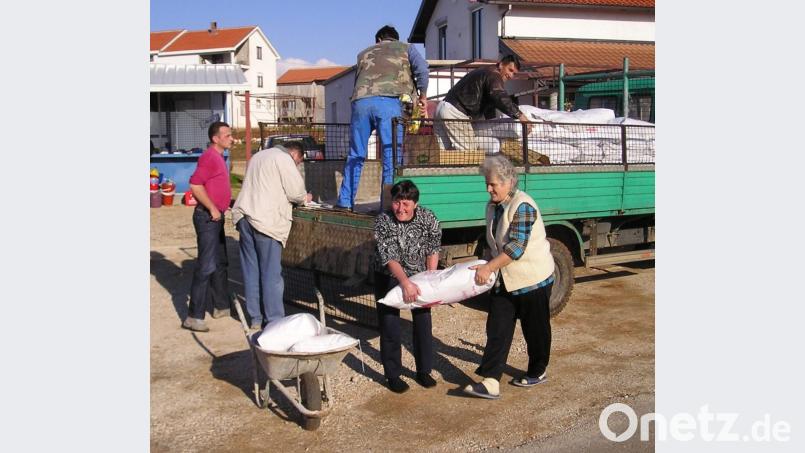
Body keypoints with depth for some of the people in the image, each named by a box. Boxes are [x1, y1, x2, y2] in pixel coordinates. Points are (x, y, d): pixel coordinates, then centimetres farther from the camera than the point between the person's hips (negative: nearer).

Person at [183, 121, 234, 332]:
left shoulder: (218, 157, 16)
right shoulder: (209, 157, -15)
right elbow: (195, 185, -24)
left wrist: (225, 203, 15)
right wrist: (213, 209, -20)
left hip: (216, 217, 10)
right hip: (208, 217, -10)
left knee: (220, 263, 17)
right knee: (207, 266, -10)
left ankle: (221, 306, 29)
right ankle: (194, 316, -6)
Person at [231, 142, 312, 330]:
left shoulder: (258, 156, 23)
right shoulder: (284, 159, -5)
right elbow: (296, 191, -10)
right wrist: (305, 198, 13)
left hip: (244, 217, 8)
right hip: (266, 221, -8)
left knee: (251, 270, 10)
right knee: (271, 272, -2)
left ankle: (256, 317, 16)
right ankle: (274, 320, 2)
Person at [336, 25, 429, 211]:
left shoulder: (364, 53, 34)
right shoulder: (405, 48, 24)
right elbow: (421, 67, 7)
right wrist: (423, 96, 13)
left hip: (360, 101, 3)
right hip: (389, 100, -3)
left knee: (355, 155, 11)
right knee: (392, 154, -2)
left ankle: (345, 201, 12)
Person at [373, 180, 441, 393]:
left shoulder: (428, 218, -15)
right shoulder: (383, 221, -23)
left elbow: (433, 249, -6)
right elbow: (388, 257, -29)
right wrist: (406, 282, -40)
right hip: (389, 278, -2)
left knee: (423, 323, 8)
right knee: (389, 325, -1)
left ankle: (424, 371, 24)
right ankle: (392, 374, 14)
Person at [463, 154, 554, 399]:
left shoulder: (523, 206, -21)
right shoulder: (492, 206, 6)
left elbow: (516, 247, -27)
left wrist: (488, 268, -27)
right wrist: (489, 267, 9)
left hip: (532, 278, -7)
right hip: (505, 279, 8)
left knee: (535, 329, 10)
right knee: (497, 330, 0)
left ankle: (537, 372, 31)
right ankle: (490, 382, -1)